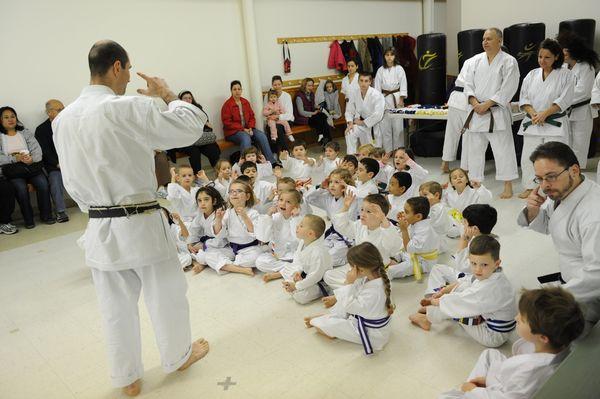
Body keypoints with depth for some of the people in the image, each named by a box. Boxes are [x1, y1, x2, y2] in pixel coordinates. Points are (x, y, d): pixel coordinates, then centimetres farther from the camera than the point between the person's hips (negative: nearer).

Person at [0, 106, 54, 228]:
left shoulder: (25, 132, 16)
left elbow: (37, 150, 4)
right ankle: (28, 219, -15)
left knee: (43, 184, -24)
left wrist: (32, 159, -17)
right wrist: (16, 158, -18)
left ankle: (46, 215, -10)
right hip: (12, 170, -2)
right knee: (21, 188, -30)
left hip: (31, 166, 2)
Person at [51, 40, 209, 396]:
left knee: (117, 308, 18)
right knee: (167, 295, 17)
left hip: (99, 229, 6)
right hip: (141, 224, -5)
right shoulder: (128, 108, -19)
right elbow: (191, 127, -14)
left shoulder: (63, 119, 2)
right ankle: (179, 355, 39)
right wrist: (168, 94, 1)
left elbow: (72, 180, 10)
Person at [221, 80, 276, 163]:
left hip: (247, 129, 5)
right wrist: (243, 129, -16)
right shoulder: (227, 105, -6)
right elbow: (227, 123, -11)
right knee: (246, 138, -36)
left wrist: (250, 128, -6)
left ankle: (272, 162, -19)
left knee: (262, 136, -19)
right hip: (233, 132, -5)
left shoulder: (245, 102, 12)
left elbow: (252, 117, 15)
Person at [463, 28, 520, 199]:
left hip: (497, 113, -5)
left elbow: (508, 89, -11)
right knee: (475, 148, 10)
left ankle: (508, 186, 6)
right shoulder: (476, 60, 10)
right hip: (476, 112, 5)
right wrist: (475, 103, -9)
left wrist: (487, 104, -16)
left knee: (503, 149, -3)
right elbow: (468, 84, 7)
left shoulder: (509, 61, -4)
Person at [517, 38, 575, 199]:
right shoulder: (532, 75, 10)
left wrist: (544, 114, -18)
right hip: (532, 123, 4)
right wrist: (533, 113, -12)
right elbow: (523, 98, 5)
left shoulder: (566, 75, -1)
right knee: (528, 157, 5)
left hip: (555, 124, -4)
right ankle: (529, 187, 21)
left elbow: (564, 100, -9)